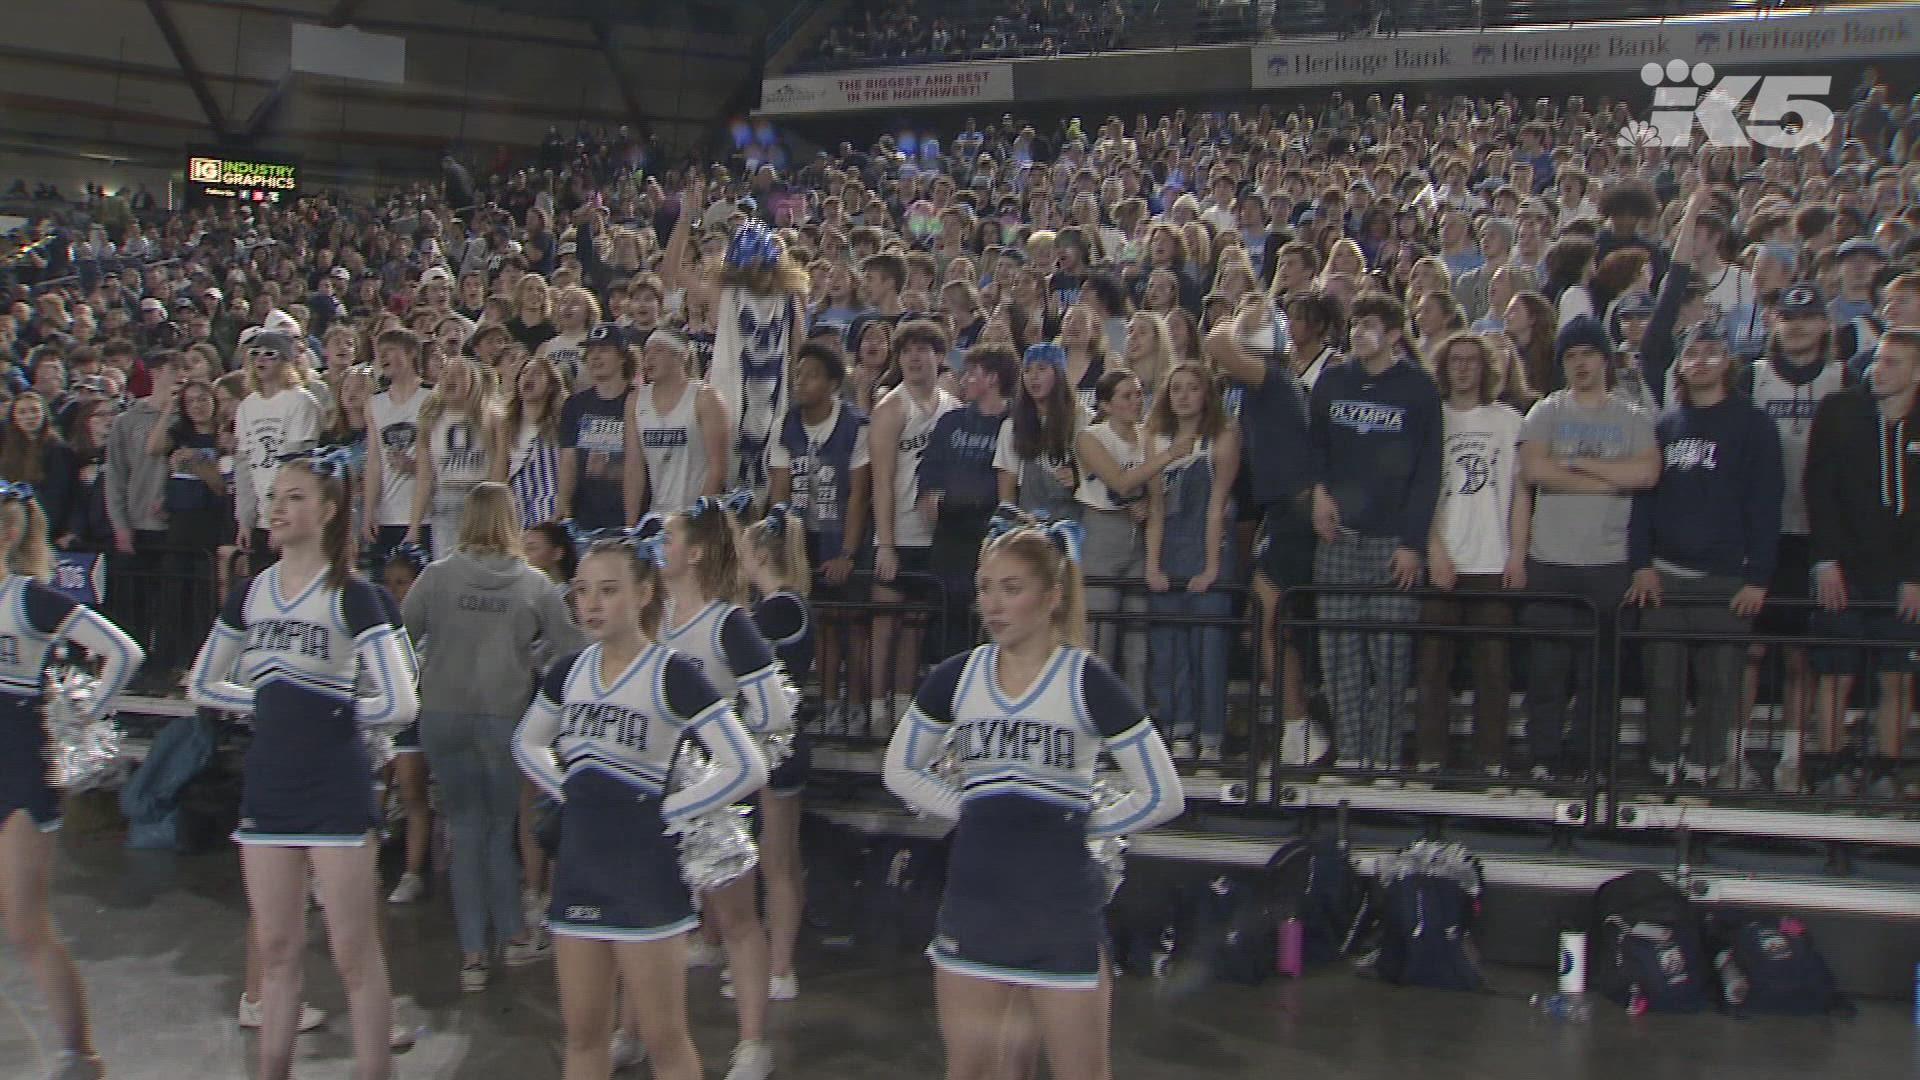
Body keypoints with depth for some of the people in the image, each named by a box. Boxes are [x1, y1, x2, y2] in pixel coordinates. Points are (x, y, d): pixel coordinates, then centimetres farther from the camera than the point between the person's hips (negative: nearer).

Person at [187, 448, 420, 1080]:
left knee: (355, 956, -1)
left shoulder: (352, 597, -9)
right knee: (277, 951, 14)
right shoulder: (250, 595, 8)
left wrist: (334, 711, -3)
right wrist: (271, 704, 6)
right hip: (267, 788, 6)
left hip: (335, 790, -6)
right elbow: (202, 686, 18)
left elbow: (399, 706, -15)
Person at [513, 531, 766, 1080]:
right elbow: (527, 744, 23)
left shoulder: (673, 675, -13)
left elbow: (746, 769, -17)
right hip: (578, 865, 6)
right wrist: (569, 793, 8)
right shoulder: (569, 672, 6)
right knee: (582, 1034, 13)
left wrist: (668, 811, -13)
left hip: (646, 868, -6)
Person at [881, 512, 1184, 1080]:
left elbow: (1162, 795, -5)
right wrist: (968, 809, 4)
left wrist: (1080, 823, -3)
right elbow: (901, 768, 15)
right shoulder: (956, 677, 3)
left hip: (1061, 900, -3)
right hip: (973, 892, 4)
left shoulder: (1087, 680, -8)